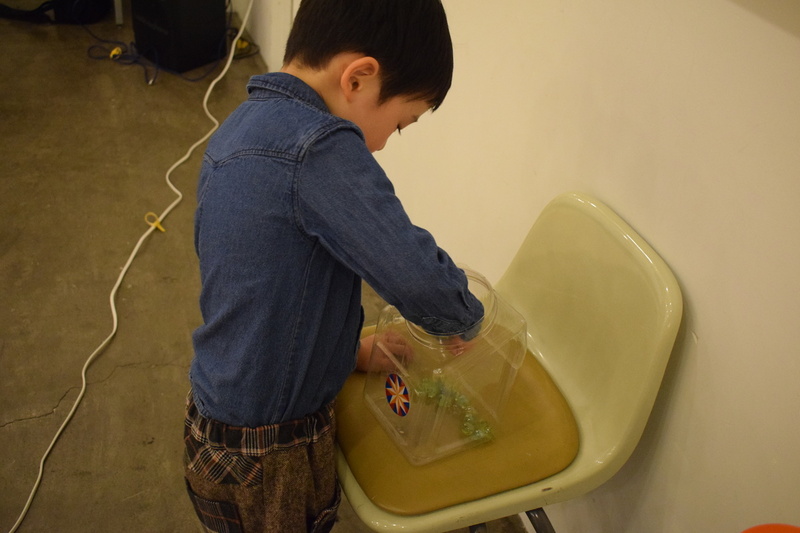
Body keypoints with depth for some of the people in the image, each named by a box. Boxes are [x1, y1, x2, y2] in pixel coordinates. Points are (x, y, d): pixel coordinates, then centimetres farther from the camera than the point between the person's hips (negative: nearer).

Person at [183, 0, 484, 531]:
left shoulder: (238, 129, 1)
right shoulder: (321, 148, -29)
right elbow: (421, 280, -31)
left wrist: (350, 350, 10)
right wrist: (469, 318, -10)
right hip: (267, 461, -8)